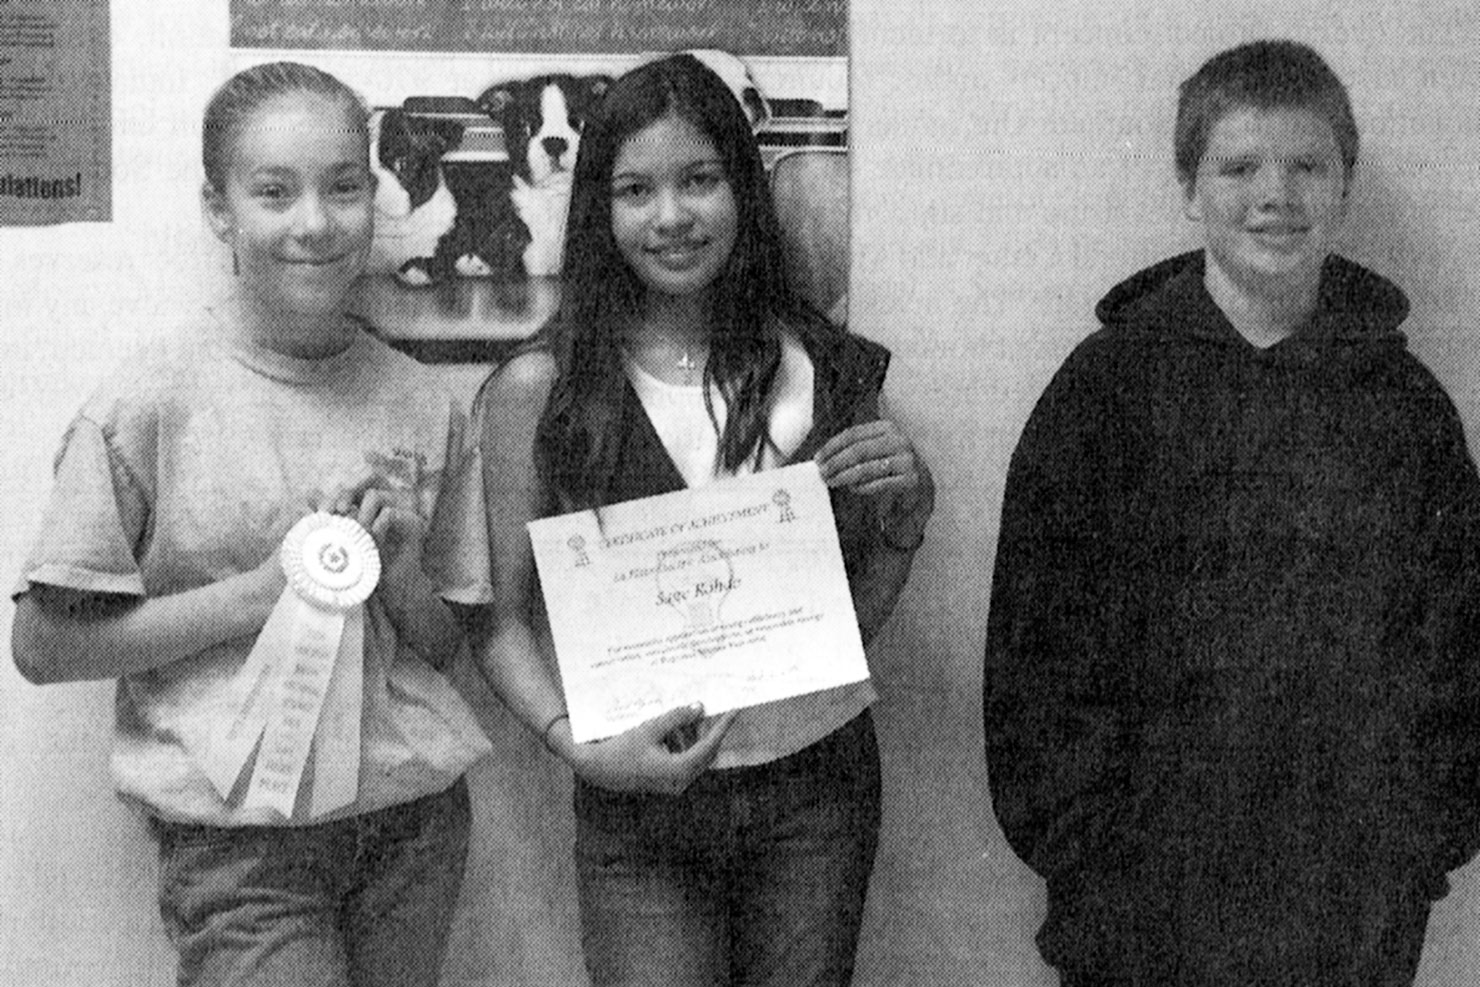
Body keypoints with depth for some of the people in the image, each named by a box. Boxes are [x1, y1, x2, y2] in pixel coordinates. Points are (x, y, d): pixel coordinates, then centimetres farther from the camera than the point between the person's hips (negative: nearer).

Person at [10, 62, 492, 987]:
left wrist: (401, 577, -9)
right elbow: (44, 644, -8)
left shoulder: (422, 405, 3)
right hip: (240, 833, -4)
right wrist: (253, 596, -16)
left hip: (417, 813, 4)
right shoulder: (153, 400, -9)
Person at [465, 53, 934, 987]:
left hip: (820, 779, 2)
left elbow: (856, 617, 9)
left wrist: (909, 507, -7)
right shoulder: (539, 390, -6)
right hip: (641, 804, -2)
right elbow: (503, 618, 1)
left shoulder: (823, 366, 1)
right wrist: (579, 745, -14)